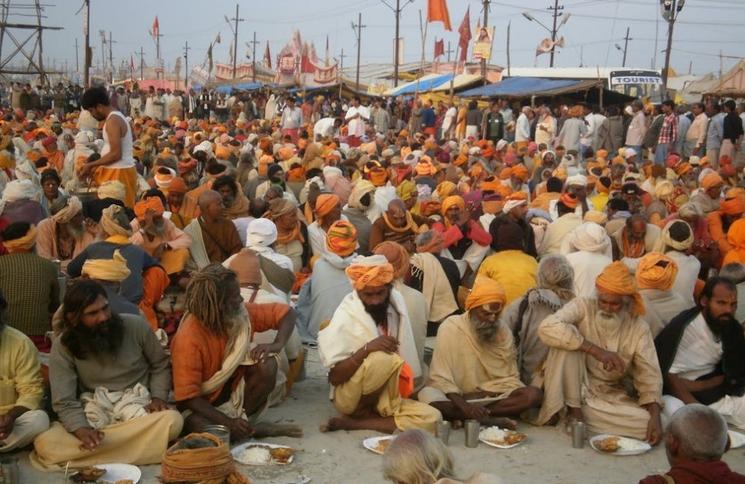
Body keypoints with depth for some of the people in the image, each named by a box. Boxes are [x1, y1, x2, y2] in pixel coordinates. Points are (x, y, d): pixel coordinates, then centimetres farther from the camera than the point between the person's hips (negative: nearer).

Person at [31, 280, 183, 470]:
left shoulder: (136, 326, -5)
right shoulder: (63, 345, -7)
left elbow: (160, 365, 9)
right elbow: (64, 401, -9)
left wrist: (158, 397, -9)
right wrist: (82, 430, -28)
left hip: (138, 408, 1)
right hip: (93, 414, 0)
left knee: (173, 420, -34)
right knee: (46, 444, -29)